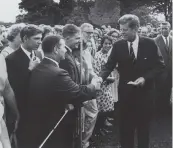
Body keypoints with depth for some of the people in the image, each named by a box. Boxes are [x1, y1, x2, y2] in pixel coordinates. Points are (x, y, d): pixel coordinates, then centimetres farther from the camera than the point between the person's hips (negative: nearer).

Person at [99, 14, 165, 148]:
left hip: (145, 91, -1)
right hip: (126, 91, 1)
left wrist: (145, 78, -16)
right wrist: (100, 77, -24)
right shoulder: (118, 46, -4)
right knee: (126, 125, 9)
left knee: (143, 124, 13)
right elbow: (109, 65, -5)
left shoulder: (150, 44, -8)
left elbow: (160, 65, -4)